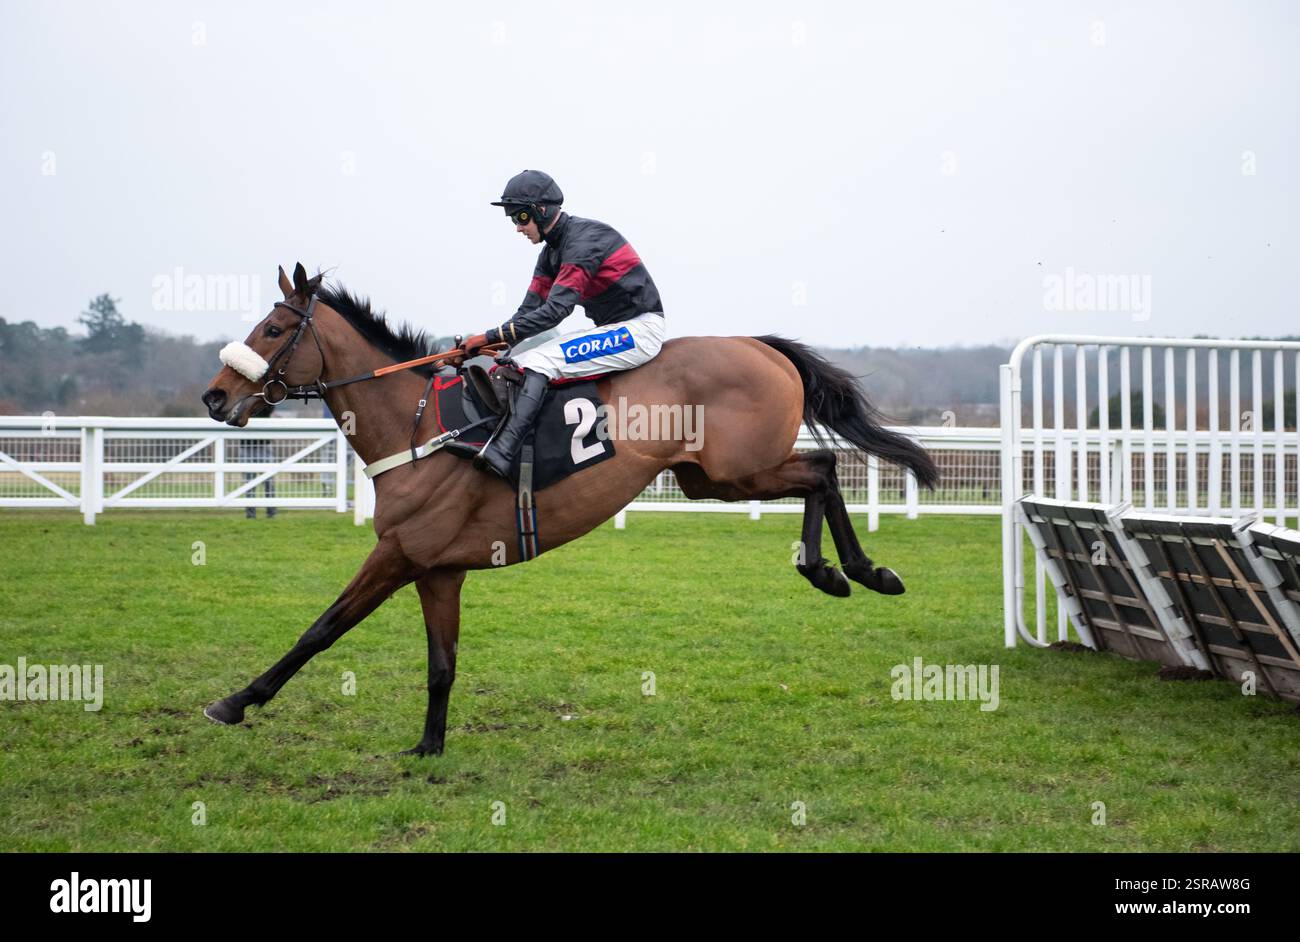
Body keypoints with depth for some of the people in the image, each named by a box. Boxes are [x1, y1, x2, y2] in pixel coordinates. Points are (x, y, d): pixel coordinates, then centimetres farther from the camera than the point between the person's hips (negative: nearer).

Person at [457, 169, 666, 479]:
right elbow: (530, 309, 8)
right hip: (611, 332, 10)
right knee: (519, 360, 3)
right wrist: (488, 343, -7)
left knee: (539, 361, -25)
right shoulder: (552, 250, 12)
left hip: (639, 330, -10)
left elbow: (554, 310, -25)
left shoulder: (584, 240, -18)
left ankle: (502, 453, -38)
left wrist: (494, 335, -25)